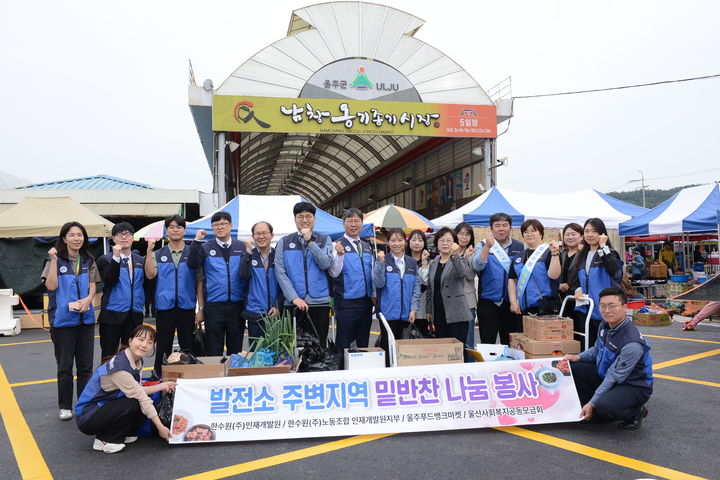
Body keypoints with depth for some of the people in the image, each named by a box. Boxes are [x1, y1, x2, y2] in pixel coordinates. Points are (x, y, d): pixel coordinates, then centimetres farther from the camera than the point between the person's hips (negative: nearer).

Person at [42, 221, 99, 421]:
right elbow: (51, 286, -13)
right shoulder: (56, 260, -3)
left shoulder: (88, 261, 8)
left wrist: (88, 299, -15)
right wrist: (53, 260, -19)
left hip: (85, 317, 3)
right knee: (64, 365, 5)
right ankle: (65, 406, 16)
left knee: (85, 365, 8)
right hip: (62, 319, -3)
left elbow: (92, 286, 6)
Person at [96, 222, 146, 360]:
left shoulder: (141, 261, 11)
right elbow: (110, 281, -15)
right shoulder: (105, 260, 0)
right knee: (109, 356, 3)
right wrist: (116, 257, -20)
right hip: (112, 314, -3)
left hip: (135, 315, 3)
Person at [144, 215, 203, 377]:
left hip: (187, 307, 0)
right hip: (164, 307, 1)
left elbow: (199, 282, 2)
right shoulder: (157, 254, 9)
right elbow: (150, 275, -7)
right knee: (163, 347, 6)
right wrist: (149, 250, -12)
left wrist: (201, 308, -4)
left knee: (188, 348, 6)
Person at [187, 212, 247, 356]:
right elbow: (192, 265, -11)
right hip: (214, 306, -1)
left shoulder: (242, 247, 6)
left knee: (236, 350, 11)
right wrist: (197, 241, -15)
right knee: (213, 351, 6)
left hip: (237, 305, 1)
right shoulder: (205, 248, 6)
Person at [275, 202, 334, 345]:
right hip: (293, 303, 0)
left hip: (320, 302, 0)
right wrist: (294, 298, -11)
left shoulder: (325, 240, 9)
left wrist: (310, 241, -10)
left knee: (319, 345, 5)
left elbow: (326, 264, -7)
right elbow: (280, 272, -1)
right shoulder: (284, 242, 7)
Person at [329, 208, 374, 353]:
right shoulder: (338, 245, -6)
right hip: (346, 302, -6)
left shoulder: (367, 247, 13)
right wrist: (340, 255, -29)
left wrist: (374, 295, 16)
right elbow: (334, 273, -14)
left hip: (366, 301, 6)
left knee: (363, 342, 14)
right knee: (344, 343, 1)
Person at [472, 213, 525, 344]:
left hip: (511, 303, 2)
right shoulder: (482, 246, 2)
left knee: (510, 344, 11)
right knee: (487, 344, 4)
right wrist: (487, 247, -26)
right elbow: (477, 266, -15)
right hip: (488, 302, -1)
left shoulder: (519, 247, 6)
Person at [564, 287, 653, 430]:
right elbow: (597, 349, 15)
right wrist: (578, 357, -3)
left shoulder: (632, 344, -31)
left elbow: (614, 378, -27)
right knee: (572, 368, -5)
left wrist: (591, 404, -24)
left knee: (603, 408, -34)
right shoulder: (605, 325, -5)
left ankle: (636, 412, -1)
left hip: (633, 386, -8)